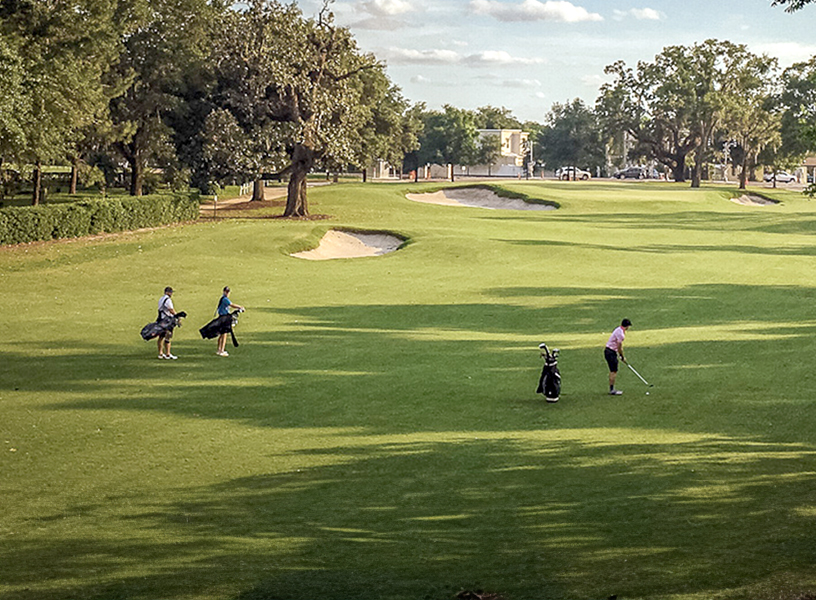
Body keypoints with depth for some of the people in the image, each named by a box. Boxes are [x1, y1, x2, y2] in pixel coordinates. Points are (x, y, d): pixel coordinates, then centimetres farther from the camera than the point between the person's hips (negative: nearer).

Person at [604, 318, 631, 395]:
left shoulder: (620, 330, 10)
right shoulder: (620, 333, -22)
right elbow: (619, 347, -17)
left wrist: (620, 355, 15)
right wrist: (622, 357, -5)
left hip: (611, 352, 10)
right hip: (610, 352, -10)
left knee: (612, 371, 16)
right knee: (614, 371, -8)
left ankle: (612, 389, 22)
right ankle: (612, 390, -7)